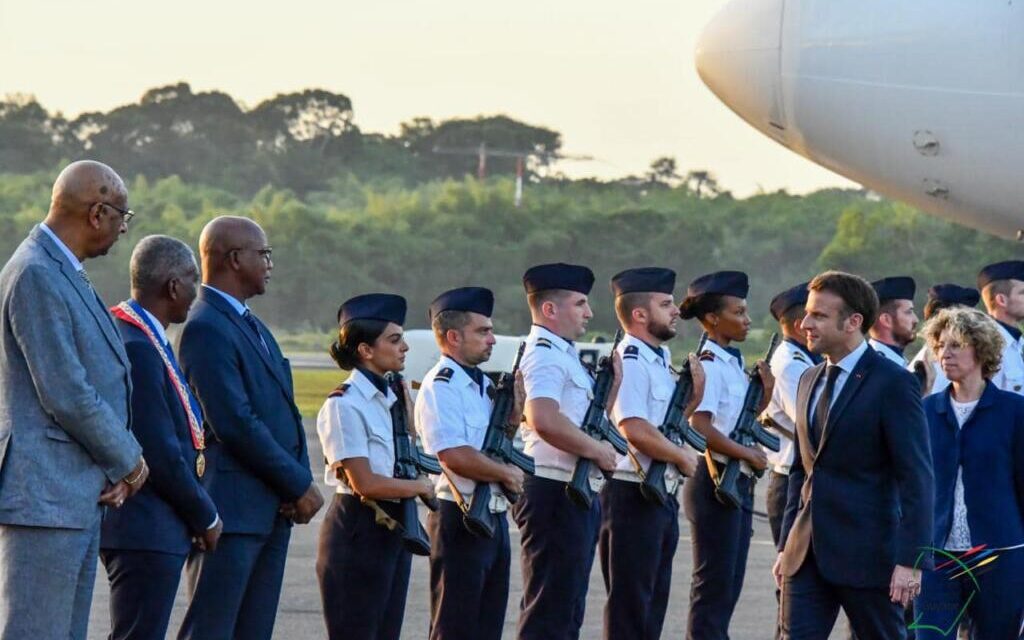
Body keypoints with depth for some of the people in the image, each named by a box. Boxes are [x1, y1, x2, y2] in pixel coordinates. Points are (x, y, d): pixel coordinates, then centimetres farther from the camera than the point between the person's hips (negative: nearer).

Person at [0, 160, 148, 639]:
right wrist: (128, 461, -6)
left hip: (81, 494, 10)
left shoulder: (66, 275, 16)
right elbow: (64, 394, -19)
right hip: (43, 495, -10)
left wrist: (116, 468, 6)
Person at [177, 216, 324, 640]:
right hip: (232, 509, -10)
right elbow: (236, 423, -19)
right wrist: (300, 485, -12)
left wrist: (300, 480, 1)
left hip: (272, 509, 10)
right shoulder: (206, 328, -13)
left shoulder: (252, 326, 19)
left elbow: (284, 411, 18)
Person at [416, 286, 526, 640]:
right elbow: (455, 456, -23)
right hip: (460, 521, -9)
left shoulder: (484, 383, 16)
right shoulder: (441, 387, -13)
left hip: (494, 518, 9)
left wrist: (514, 411, 6)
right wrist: (507, 473, -11)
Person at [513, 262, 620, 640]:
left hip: (578, 495, 11)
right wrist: (595, 449, -22)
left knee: (568, 608, 16)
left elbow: (586, 413, 29)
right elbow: (544, 418, -32)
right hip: (555, 494, -11)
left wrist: (611, 381, 13)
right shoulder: (545, 355, -15)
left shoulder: (563, 353, 19)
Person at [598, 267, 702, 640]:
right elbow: (635, 429, -26)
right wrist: (683, 456, -14)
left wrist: (693, 395, 5)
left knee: (652, 605, 15)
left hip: (662, 495, 10)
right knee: (629, 606, -5)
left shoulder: (660, 360, 16)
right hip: (633, 497, -10)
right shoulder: (629, 362, -16)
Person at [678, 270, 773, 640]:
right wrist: (748, 455, -17)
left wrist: (765, 396, 4)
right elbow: (701, 428, -24)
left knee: (728, 588, 12)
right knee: (713, 587, -6)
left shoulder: (734, 365, 16)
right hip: (716, 482, -9)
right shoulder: (709, 366, -14)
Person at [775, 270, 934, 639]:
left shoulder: (893, 383, -10)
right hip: (808, 553, 7)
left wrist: (909, 560, -20)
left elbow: (917, 479, -14)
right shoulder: (809, 381, 14)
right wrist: (786, 545, 16)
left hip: (866, 553, -7)